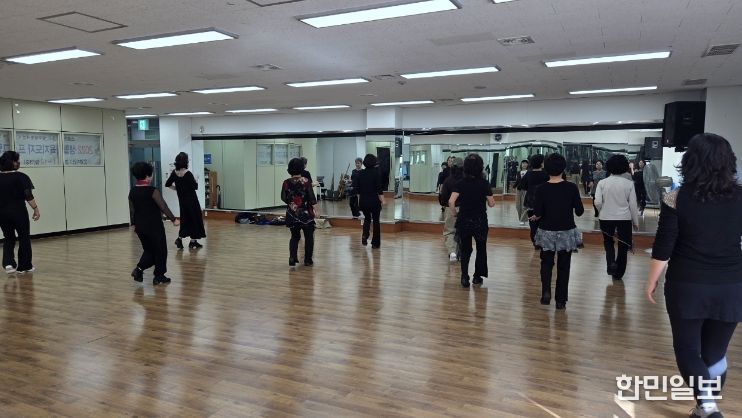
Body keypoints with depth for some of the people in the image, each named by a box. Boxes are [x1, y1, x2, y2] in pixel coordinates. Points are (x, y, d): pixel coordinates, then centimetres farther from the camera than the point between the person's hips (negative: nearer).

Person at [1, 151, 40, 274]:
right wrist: (36, 209, -10)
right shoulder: (21, 177, -12)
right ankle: (24, 266, 15)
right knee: (24, 238, 9)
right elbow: (28, 196, -17)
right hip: (18, 212, -5)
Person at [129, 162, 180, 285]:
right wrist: (173, 219, -13)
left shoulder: (132, 192, 3)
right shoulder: (152, 191, -16)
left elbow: (132, 210, 11)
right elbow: (163, 207, -19)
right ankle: (159, 276, 14)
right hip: (154, 226, -6)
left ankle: (139, 269, 2)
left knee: (148, 250, 21)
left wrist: (135, 224, 21)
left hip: (140, 226, 6)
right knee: (160, 251, 8)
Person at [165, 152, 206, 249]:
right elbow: (195, 187, -16)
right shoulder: (188, 174, -19)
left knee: (185, 219, 18)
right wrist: (196, 181, 3)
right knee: (195, 218, 7)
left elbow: (167, 184, 4)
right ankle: (193, 241, 11)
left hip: (182, 200, 6)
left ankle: (180, 238, 4)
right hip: (191, 200, -6)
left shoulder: (174, 173, -2)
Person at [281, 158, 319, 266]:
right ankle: (308, 260, 14)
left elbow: (283, 198, 1)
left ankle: (292, 257, 1)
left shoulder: (286, 182, -4)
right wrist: (315, 210, -3)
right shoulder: (306, 181, -11)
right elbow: (312, 197, -10)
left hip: (292, 214, 3)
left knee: (295, 236, 16)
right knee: (309, 236, 11)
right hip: (306, 213, -2)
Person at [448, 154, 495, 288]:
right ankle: (477, 277, 25)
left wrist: (455, 213, 0)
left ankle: (464, 276, 2)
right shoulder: (484, 183, -9)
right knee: (481, 249, 20)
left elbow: (451, 202, -16)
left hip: (464, 221, 1)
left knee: (465, 250, 15)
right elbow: (491, 204, -4)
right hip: (480, 221, -1)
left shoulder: (461, 183, -6)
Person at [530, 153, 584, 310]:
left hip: (547, 232, 0)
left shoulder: (541, 189, -10)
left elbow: (538, 213, -11)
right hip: (567, 232, 0)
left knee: (546, 263, 18)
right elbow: (579, 211, -6)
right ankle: (561, 300, 15)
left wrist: (536, 217, 11)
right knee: (563, 266, 13)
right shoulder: (571, 187, -9)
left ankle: (546, 291, -3)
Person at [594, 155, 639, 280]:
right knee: (623, 246, 15)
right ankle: (618, 273, 23)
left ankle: (611, 263, 1)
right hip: (624, 218, 0)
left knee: (608, 241, 24)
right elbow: (633, 205, -4)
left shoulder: (602, 183, -6)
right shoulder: (629, 183, -6)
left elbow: (597, 202, -12)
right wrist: (636, 222, 8)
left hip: (606, 218, 1)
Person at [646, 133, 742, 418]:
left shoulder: (677, 198, -11)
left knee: (687, 348, 12)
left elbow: (663, 248, -9)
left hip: (687, 285, -3)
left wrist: (651, 281, 2)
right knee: (715, 352, 17)